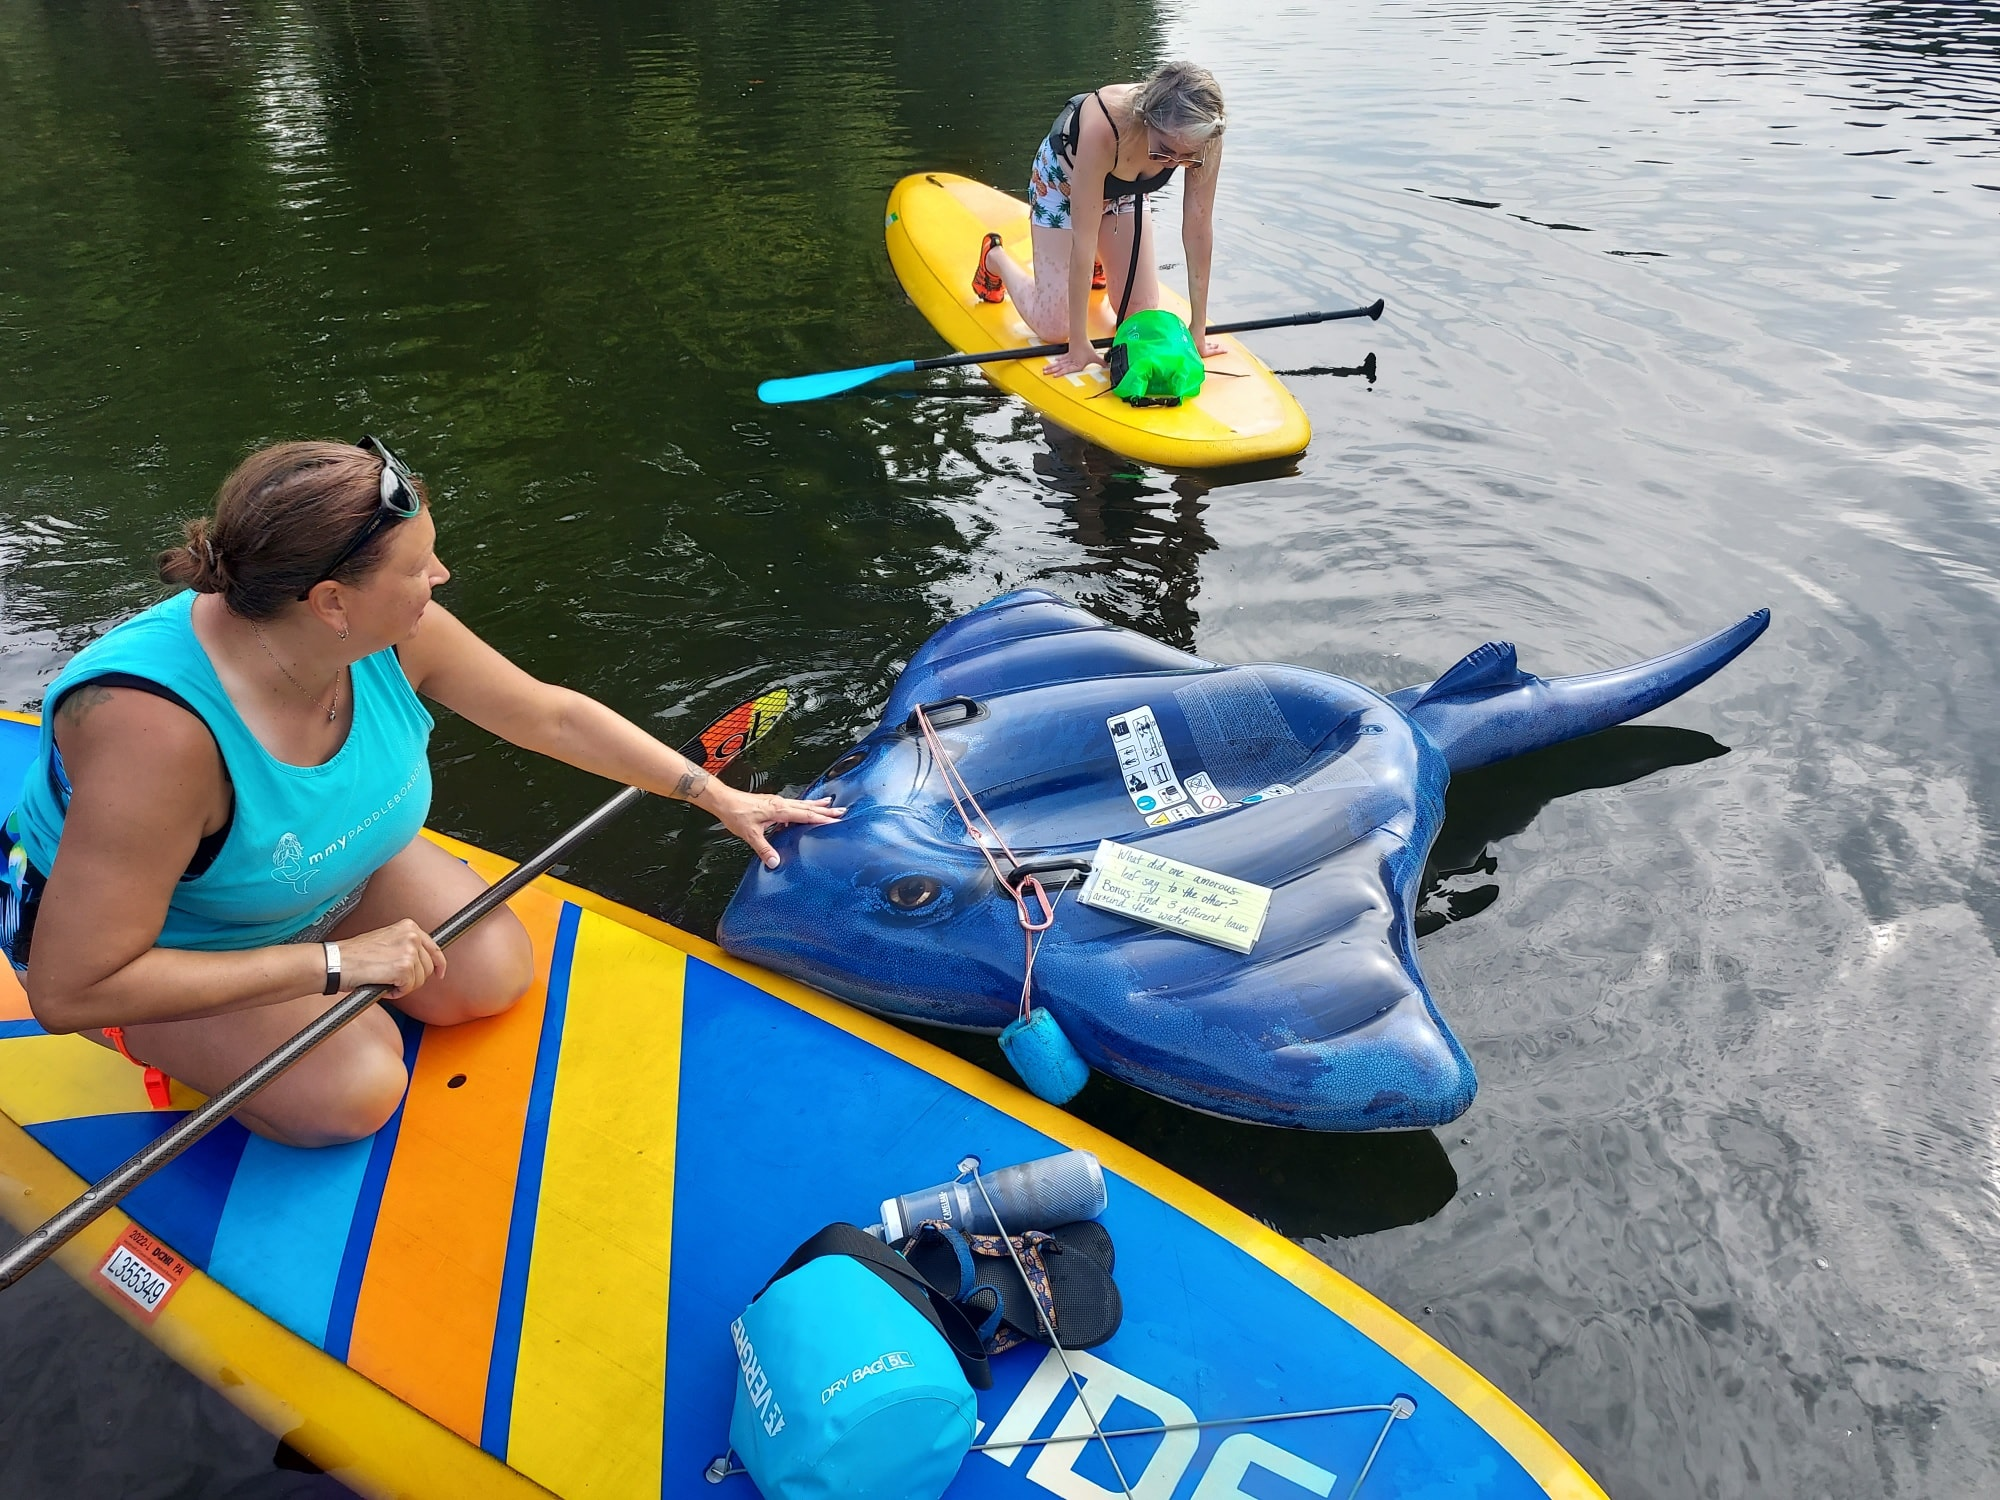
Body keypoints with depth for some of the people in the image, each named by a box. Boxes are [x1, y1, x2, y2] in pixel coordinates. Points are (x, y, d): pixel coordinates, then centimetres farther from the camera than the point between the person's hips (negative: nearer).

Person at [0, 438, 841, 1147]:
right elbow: (69, 992, -36)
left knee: (492, 977, -8)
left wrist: (718, 796, -3)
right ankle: (167, 1039, 7)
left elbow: (552, 715, -8)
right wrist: (337, 963, -34)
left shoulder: (393, 635, -24)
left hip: (323, 870, 6)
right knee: (352, 1091, -21)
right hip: (132, 932, -5)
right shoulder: (155, 726, -42)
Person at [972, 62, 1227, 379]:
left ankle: (1098, 262, 36)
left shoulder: (1203, 139, -33)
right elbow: (1083, 242, -40)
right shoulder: (1101, 129, -45)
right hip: (1063, 181, -4)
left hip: (1124, 191, 4)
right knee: (1054, 328, -6)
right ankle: (995, 258, 24)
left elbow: (1198, 230, -24)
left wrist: (1197, 329, -21)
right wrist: (1079, 345, -36)